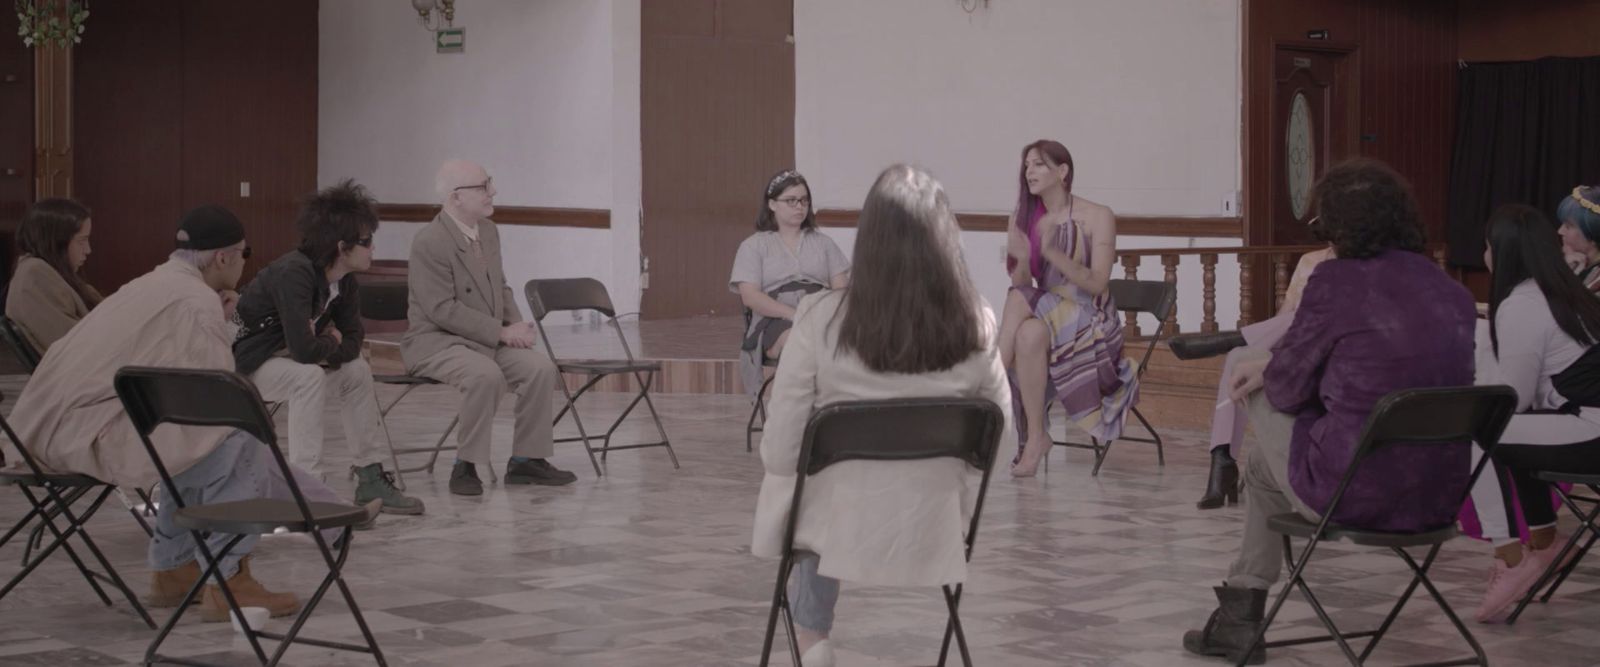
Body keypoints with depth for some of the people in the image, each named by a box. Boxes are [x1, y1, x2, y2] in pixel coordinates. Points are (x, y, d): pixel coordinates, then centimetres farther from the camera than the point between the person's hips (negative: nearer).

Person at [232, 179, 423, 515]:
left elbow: (353, 341, 1)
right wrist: (332, 342, -16)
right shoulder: (294, 273, -31)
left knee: (358, 371, 2)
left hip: (286, 357, 9)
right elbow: (304, 348, -38)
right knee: (309, 376, -31)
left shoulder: (345, 282, -4)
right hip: (244, 363, -9)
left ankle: (370, 478, 8)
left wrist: (322, 347, -19)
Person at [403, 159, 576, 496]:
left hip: (488, 341, 8)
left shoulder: (488, 231, 7)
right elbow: (443, 310, -22)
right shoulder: (429, 242, -18)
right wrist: (502, 332, -22)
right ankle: (465, 466, -21)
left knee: (541, 367, -13)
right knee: (486, 375, -35)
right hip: (436, 341, -8)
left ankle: (526, 459, -2)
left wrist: (517, 326, -1)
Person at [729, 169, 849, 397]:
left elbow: (841, 288, 13)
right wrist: (793, 314, -16)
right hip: (775, 322, -2)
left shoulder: (823, 242, 24)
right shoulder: (754, 246, 13)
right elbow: (750, 296, -1)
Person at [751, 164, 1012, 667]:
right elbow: (995, 450, -3)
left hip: (837, 530, -2)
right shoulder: (977, 326, -14)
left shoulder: (821, 318, -20)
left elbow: (780, 453, -14)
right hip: (933, 537, 2)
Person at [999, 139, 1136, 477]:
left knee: (1031, 332, -32)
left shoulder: (1097, 218, -6)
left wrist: (1053, 252, -26)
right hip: (1044, 318, 4)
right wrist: (1022, 261, -20)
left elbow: (1097, 284, -14)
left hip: (1091, 324, -4)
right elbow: (1019, 285, 3)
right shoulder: (1021, 219, 6)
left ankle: (1035, 437, -21)